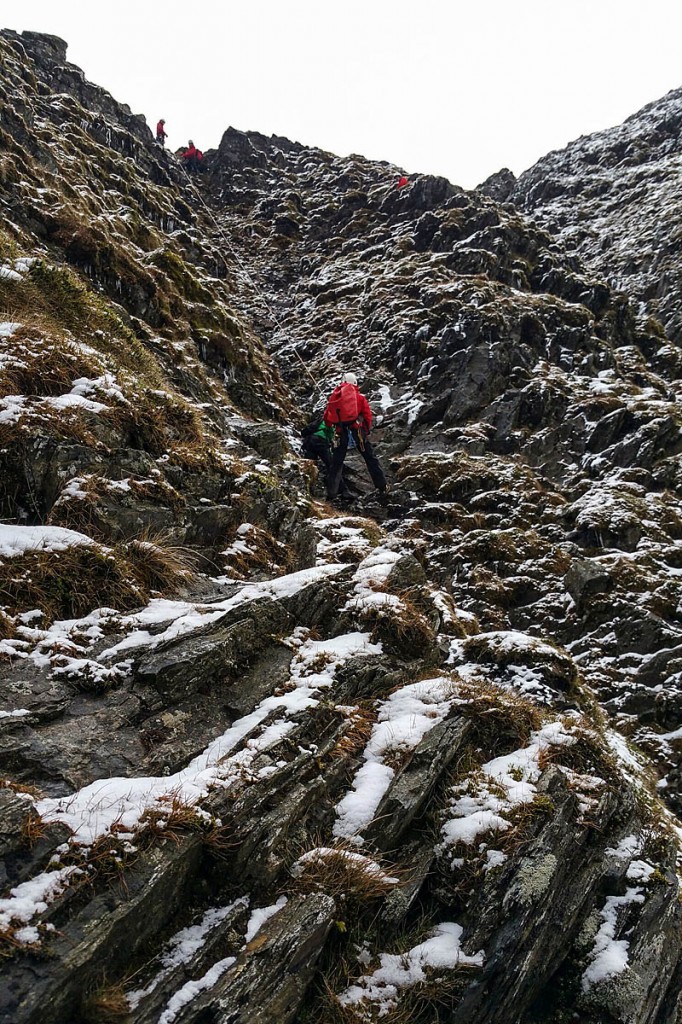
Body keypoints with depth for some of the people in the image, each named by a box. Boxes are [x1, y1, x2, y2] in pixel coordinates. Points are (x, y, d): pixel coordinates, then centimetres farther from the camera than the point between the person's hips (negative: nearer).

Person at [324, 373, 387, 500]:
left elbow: (327, 417, 11)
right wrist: (367, 430, 17)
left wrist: (331, 427, 28)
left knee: (337, 462, 7)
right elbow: (368, 415, 4)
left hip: (341, 432, 1)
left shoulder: (334, 396, 10)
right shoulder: (360, 397, 5)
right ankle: (382, 486, 8)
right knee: (370, 458, 8)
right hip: (357, 430, -1)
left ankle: (331, 493, 3)